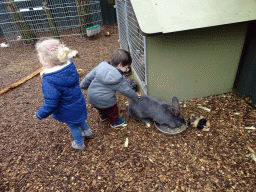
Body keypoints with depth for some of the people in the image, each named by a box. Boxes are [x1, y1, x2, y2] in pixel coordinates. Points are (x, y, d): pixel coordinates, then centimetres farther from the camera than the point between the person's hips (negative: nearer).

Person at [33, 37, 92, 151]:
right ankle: (87, 131, 59)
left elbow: (50, 104, -29)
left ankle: (79, 144, 47)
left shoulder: (49, 82, -37)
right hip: (79, 104, 6)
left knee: (73, 126, 21)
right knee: (79, 119, 34)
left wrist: (40, 114, -8)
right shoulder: (70, 66, -17)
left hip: (68, 112, -6)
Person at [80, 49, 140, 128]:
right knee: (112, 110, 24)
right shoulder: (119, 79, -24)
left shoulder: (100, 67, -9)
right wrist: (135, 97, 7)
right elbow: (126, 90, -11)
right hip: (105, 102, -6)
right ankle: (114, 122, 48)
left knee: (102, 108, 35)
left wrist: (83, 85, 19)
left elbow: (89, 77, 1)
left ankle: (103, 116, 62)